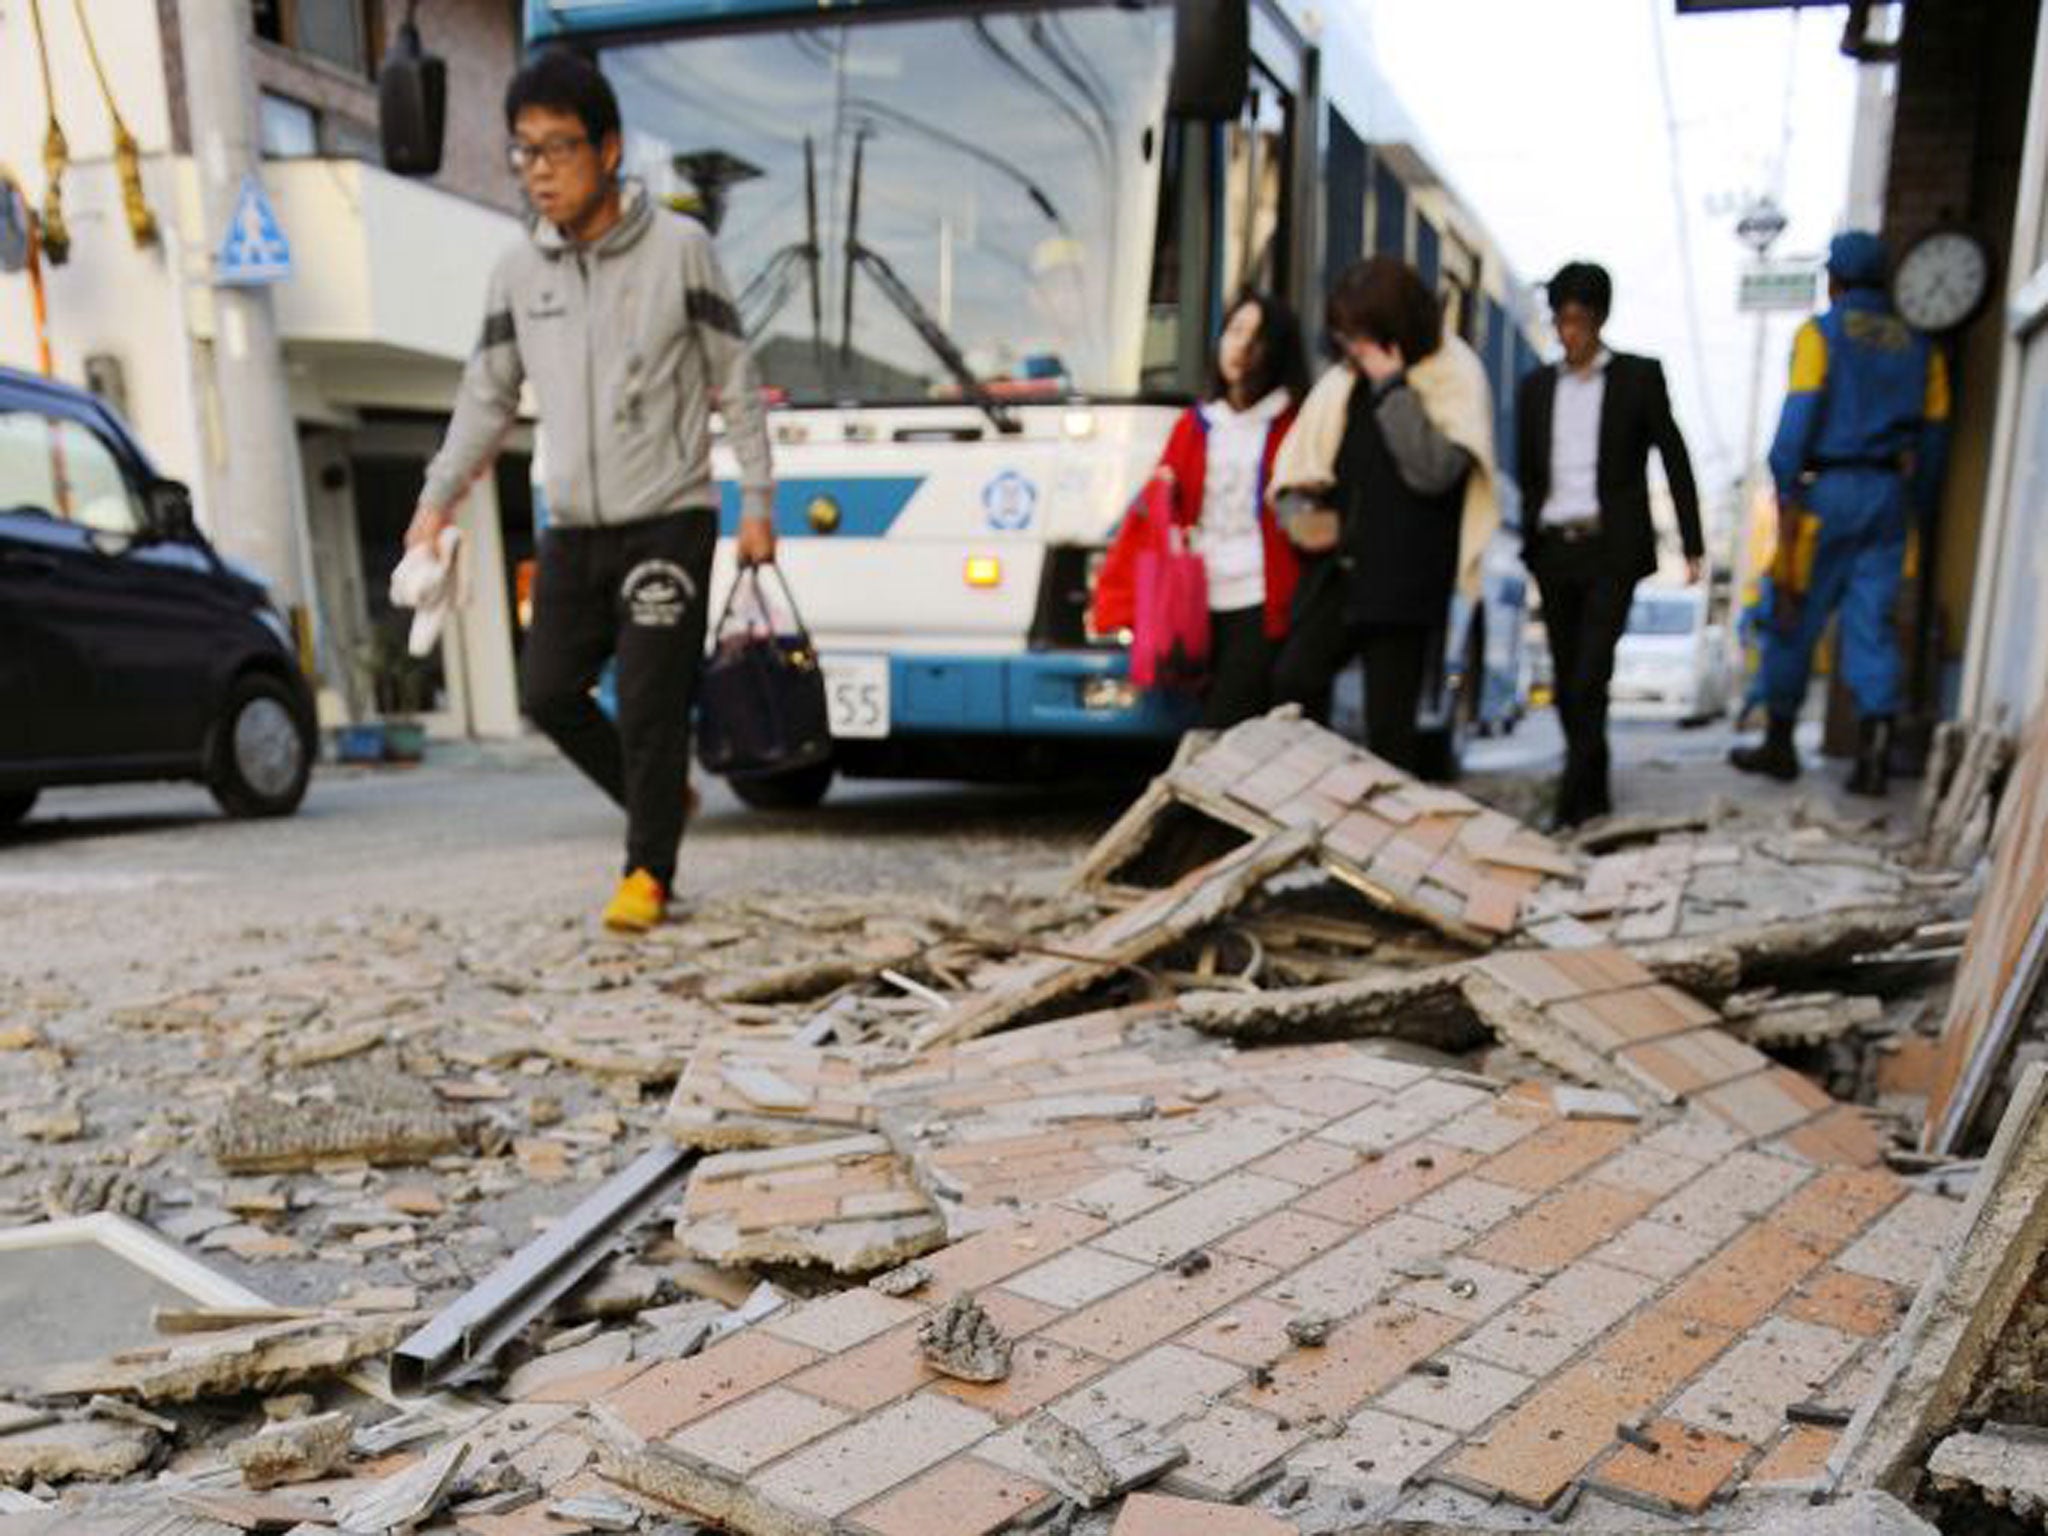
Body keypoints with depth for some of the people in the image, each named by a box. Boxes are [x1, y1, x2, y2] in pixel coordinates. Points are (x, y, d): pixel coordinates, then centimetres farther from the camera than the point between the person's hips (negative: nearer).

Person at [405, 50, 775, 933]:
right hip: (573, 530, 5)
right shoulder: (518, 272, 7)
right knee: (548, 693, 5)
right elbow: (488, 396, 14)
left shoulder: (677, 248, -5)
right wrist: (438, 500, 7)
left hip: (668, 521, -5)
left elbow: (735, 381, -2)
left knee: (650, 704, -6)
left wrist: (756, 502, -6)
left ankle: (648, 870, 9)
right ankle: (658, 802, 28)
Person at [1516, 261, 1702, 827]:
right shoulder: (1536, 386, 13)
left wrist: (1692, 543, 0)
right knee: (1567, 679, 7)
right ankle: (1594, 794, 19)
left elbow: (1674, 458, 4)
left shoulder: (1639, 376, 4)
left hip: (1611, 547, -4)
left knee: (1589, 676, -14)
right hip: (1553, 548, 4)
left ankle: (1573, 801, -13)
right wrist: (1522, 544, 11)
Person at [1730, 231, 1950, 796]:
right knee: (1872, 621, 4)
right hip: (1889, 495, 4)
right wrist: (1918, 504, 21)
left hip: (1829, 489, -4)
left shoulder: (1821, 333, -2)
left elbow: (1799, 417, -11)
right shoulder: (1919, 346, 13)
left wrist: (1785, 492, -10)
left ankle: (1779, 744, 13)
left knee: (1796, 617, 5)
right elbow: (1933, 434, 14)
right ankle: (1876, 738, -11)